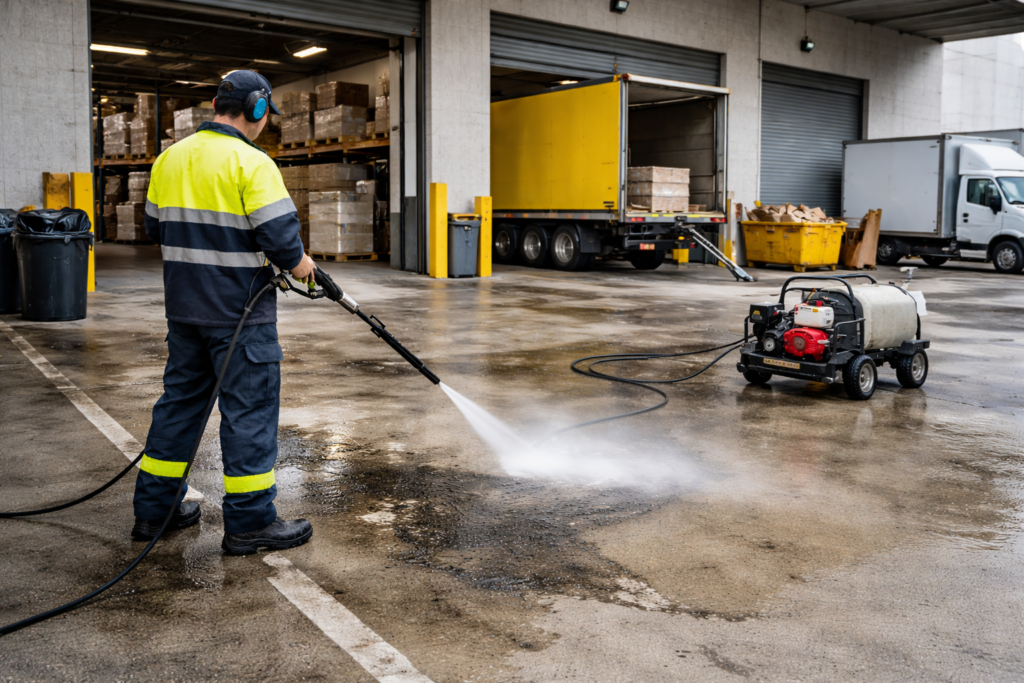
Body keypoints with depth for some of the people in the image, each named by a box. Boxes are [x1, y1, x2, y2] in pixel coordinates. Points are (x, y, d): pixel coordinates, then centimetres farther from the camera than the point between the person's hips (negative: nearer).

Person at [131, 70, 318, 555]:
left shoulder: (169, 158, 9)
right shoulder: (251, 163, -14)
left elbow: (155, 228, 16)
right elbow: (279, 234, -19)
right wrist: (297, 263, 0)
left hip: (183, 306, 8)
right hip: (239, 312, -7)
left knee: (180, 399, 17)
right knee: (249, 409, 0)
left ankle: (154, 508, 25)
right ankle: (249, 522, 7)